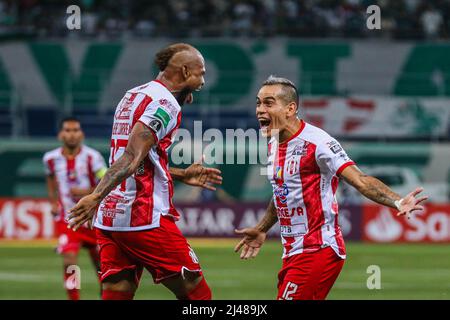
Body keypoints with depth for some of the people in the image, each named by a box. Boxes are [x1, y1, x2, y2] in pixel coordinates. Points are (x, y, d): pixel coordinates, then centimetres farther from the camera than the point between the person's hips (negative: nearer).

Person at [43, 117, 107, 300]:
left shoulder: (92, 157, -12)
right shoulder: (51, 158, -3)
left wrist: (85, 192, -24)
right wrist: (53, 201, 8)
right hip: (66, 220, 1)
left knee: (100, 262, 12)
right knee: (69, 263, -17)